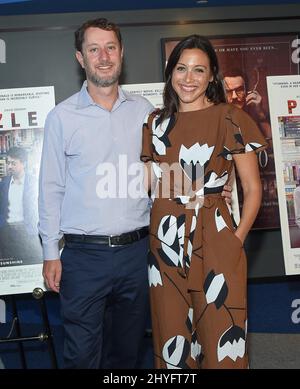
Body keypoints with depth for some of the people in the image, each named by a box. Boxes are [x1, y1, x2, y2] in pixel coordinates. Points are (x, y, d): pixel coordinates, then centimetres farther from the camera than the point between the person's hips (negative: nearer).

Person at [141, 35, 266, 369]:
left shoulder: (229, 119, -4)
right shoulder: (156, 123, 9)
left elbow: (252, 188, -3)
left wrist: (237, 239, -10)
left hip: (214, 239, -4)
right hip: (165, 237, 4)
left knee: (220, 336, 3)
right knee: (172, 334, 15)